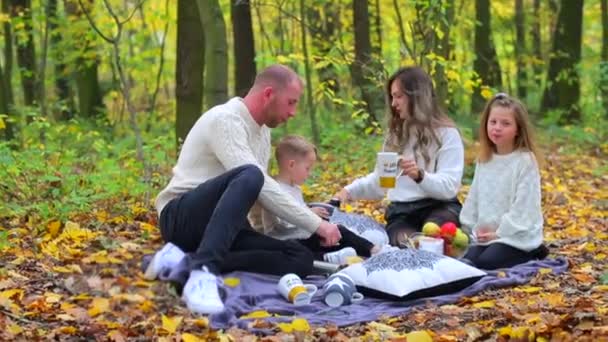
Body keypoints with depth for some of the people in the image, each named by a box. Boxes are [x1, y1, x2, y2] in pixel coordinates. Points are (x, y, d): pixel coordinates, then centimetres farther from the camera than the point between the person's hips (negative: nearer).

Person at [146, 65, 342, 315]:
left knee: (301, 259, -13)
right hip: (182, 218, -9)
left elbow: (260, 191, 20)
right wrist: (316, 224, -22)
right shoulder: (225, 119, -15)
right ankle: (203, 272, -46)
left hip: (224, 227, 9)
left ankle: (190, 263, -21)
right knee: (249, 176, -35)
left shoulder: (262, 130, 15)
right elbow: (259, 186, -24)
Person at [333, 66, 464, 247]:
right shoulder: (396, 133, 22)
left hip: (437, 208, -3)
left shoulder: (446, 133, 2)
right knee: (407, 245, -33)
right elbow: (380, 179, 26)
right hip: (400, 213, 4)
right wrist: (350, 190, 9)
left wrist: (420, 175, -29)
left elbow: (449, 187, -10)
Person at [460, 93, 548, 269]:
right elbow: (474, 198, 14)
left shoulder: (525, 161, -11)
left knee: (486, 262, -25)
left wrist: (500, 233, -15)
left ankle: (532, 254, 1)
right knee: (467, 261, -14)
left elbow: (523, 206, -15)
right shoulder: (484, 160, 9)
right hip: (488, 234, 7)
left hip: (518, 236, -7)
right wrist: (474, 229, 4)